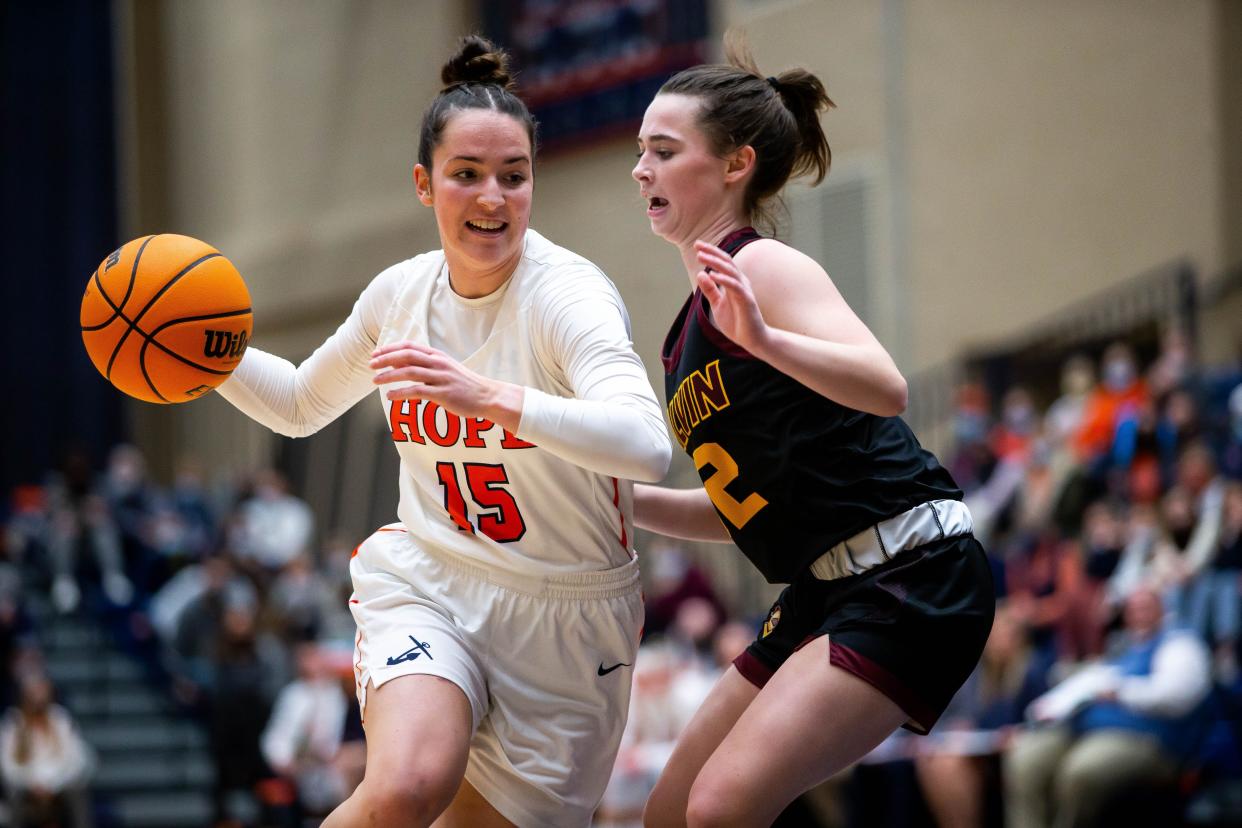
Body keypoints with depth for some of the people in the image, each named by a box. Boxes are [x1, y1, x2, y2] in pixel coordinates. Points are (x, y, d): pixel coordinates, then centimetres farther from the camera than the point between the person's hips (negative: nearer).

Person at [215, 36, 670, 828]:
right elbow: (301, 404, 20)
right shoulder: (401, 292, 0)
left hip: (564, 618, -2)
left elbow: (646, 447, -35)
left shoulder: (567, 293, -17)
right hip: (426, 583, 2)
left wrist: (491, 398, -47)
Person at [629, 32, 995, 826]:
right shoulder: (690, 329, 17)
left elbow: (885, 388, -27)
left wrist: (762, 339, -40)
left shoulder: (764, 266, -10)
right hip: (827, 593, 10)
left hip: (909, 576, -10)